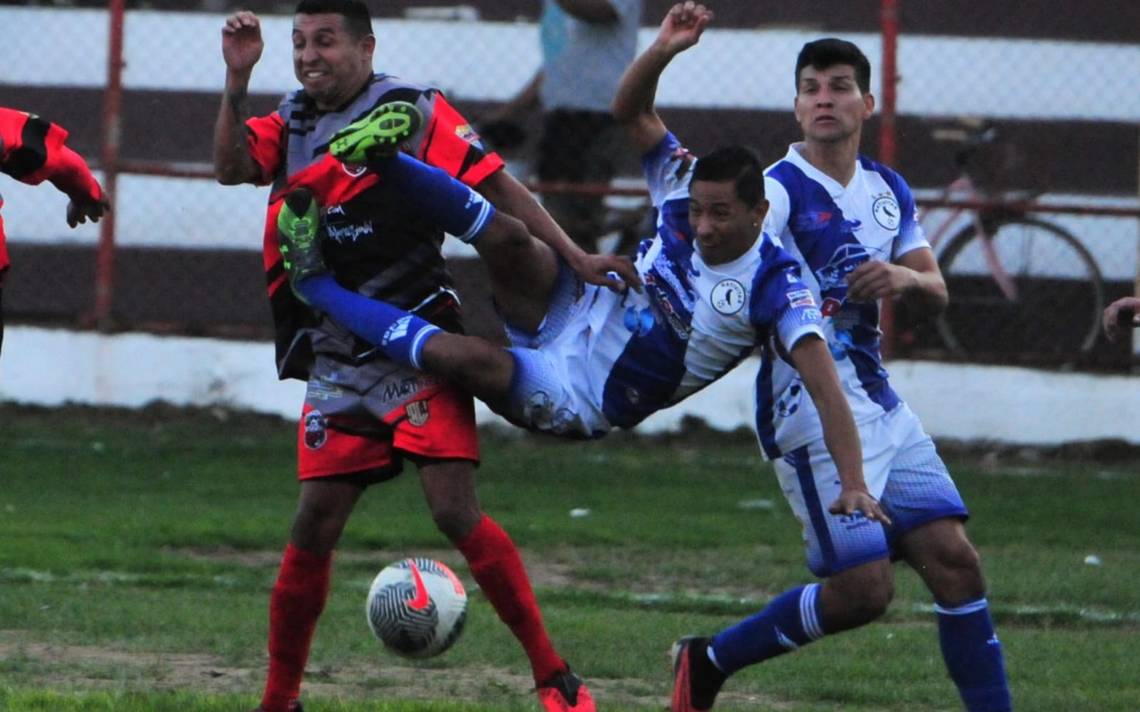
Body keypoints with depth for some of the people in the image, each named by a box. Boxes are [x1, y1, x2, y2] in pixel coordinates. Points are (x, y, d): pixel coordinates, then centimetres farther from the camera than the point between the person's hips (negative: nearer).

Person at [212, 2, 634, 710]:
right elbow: (233, 168, -7)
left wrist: (573, 255, -12)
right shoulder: (293, 124, 10)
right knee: (314, 526, 1)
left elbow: (496, 185, -6)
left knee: (456, 510, -14)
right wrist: (238, 80, -19)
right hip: (337, 368, 5)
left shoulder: (415, 112, -4)